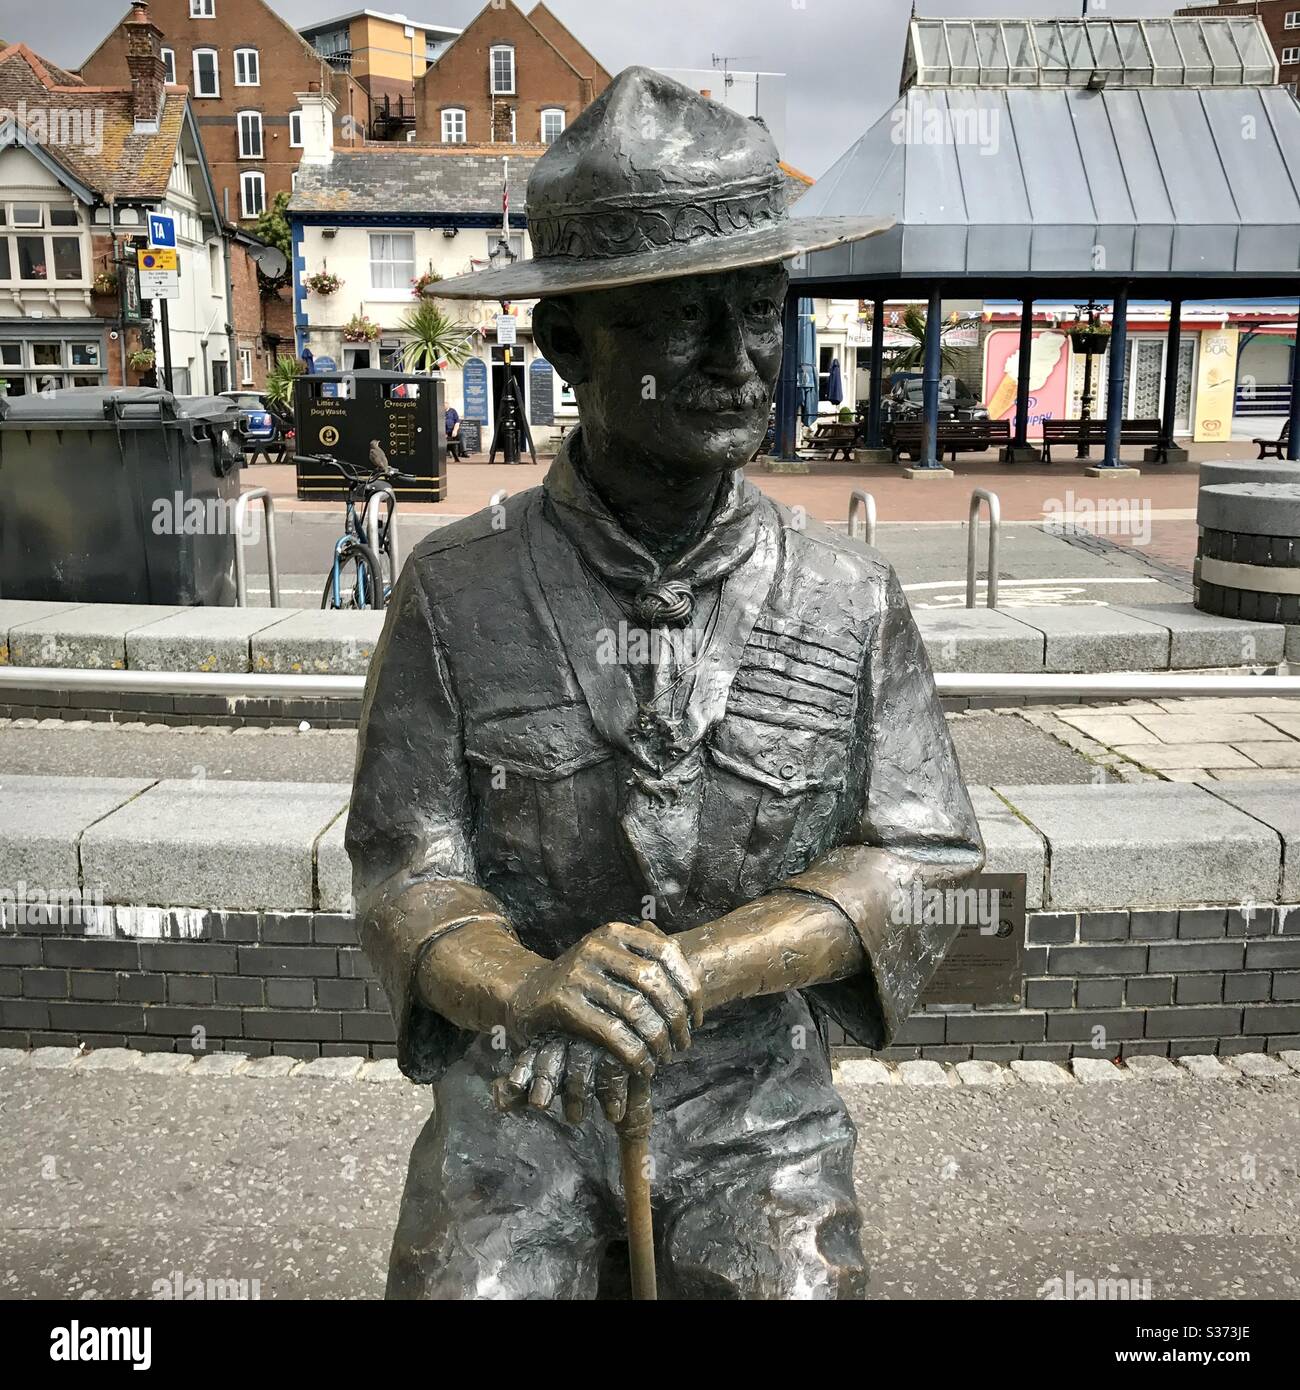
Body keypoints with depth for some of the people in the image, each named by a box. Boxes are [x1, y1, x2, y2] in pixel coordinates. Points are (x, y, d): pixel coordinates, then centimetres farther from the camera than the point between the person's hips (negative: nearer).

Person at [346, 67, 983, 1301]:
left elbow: (916, 859, -5)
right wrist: (526, 987, -30)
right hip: (515, 1092, 0)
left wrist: (699, 963, -21)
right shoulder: (455, 590, -9)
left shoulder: (852, 601, -6)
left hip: (754, 1097, 1)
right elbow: (403, 866, -8)